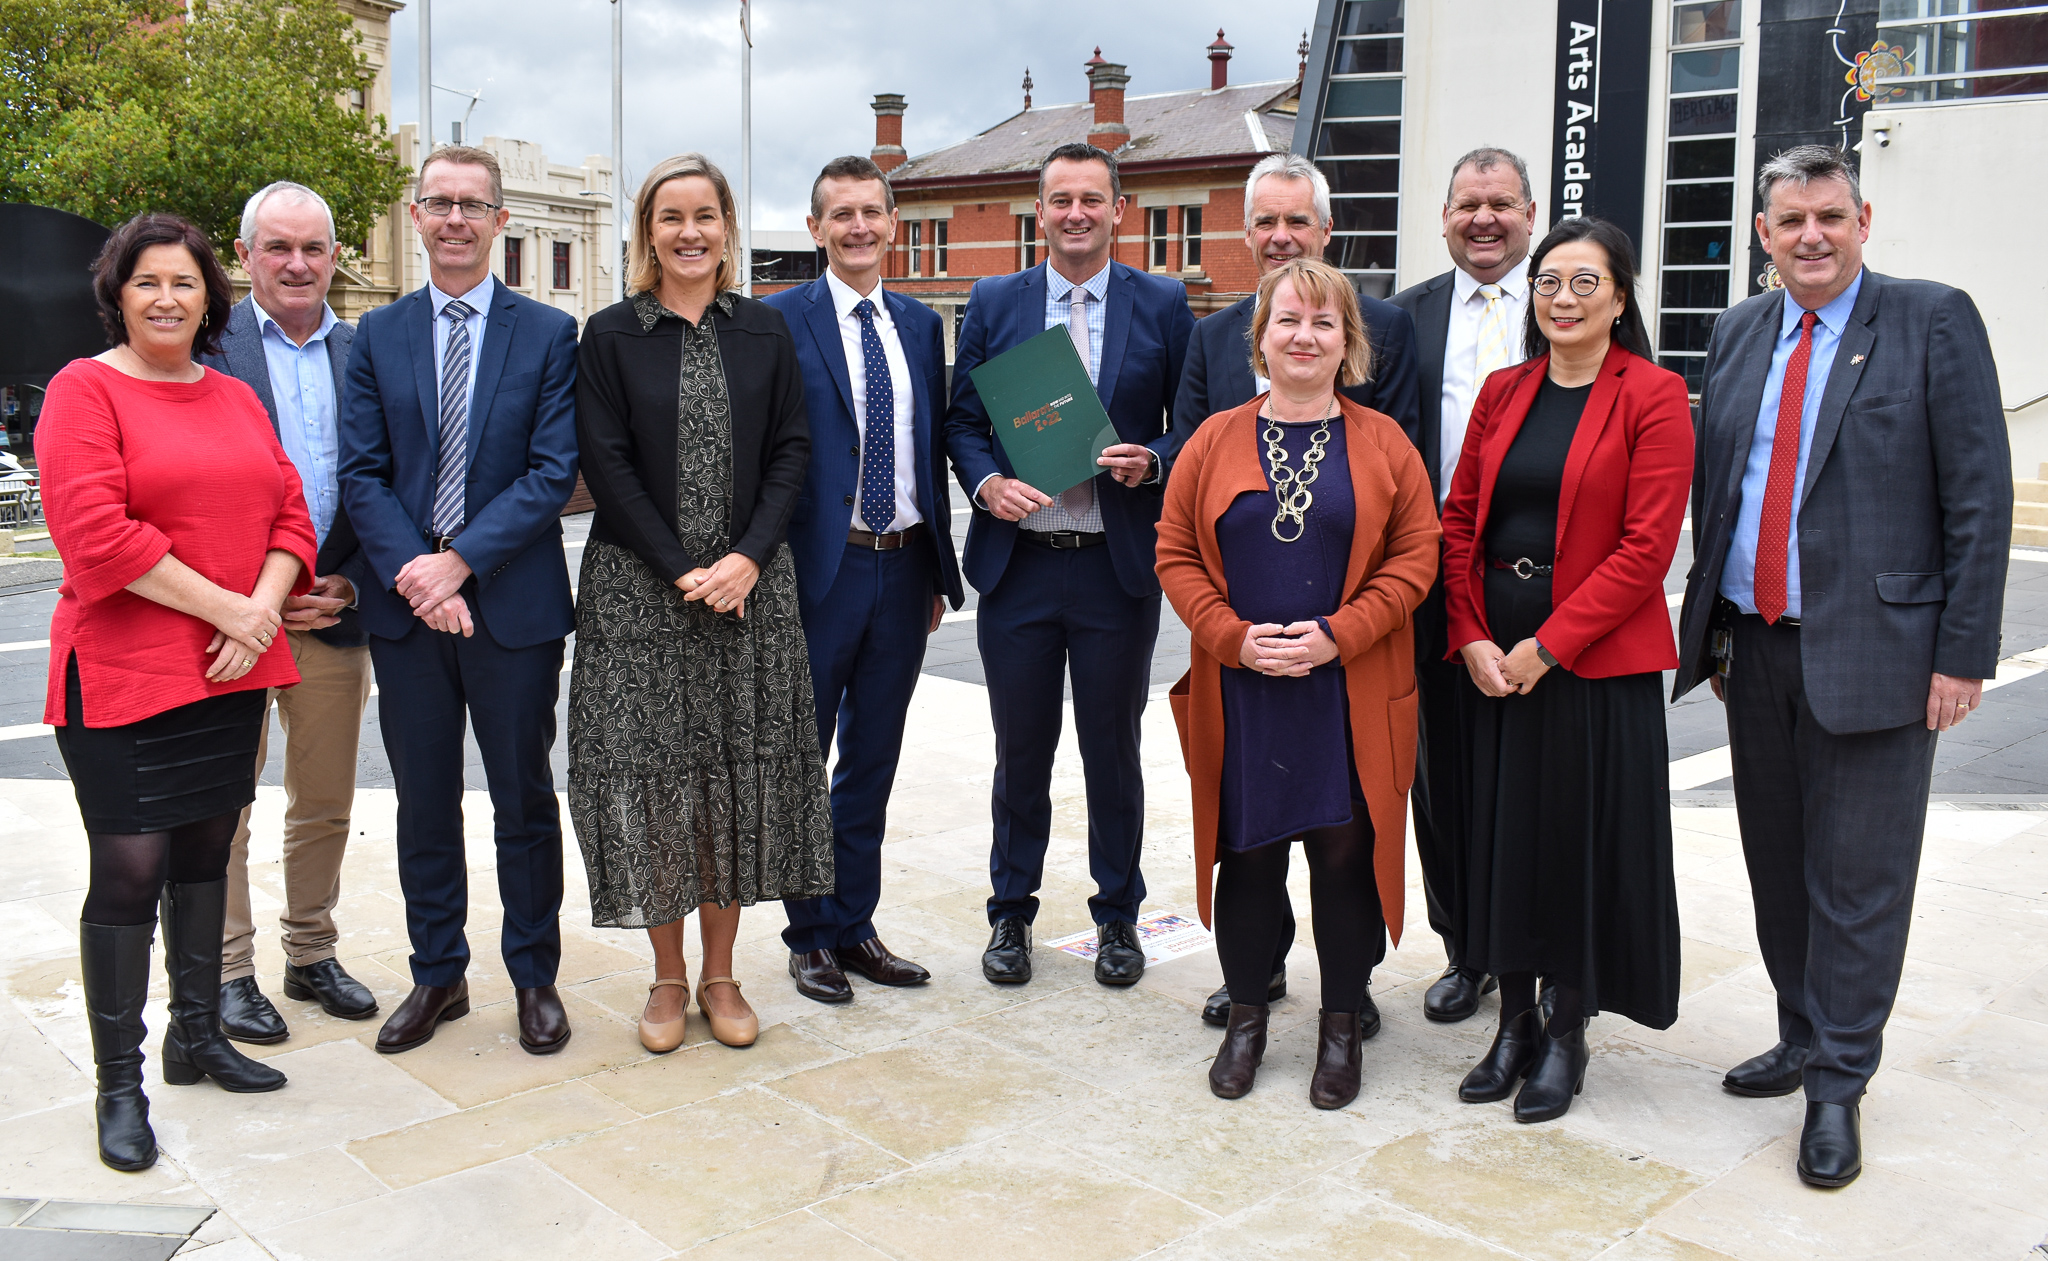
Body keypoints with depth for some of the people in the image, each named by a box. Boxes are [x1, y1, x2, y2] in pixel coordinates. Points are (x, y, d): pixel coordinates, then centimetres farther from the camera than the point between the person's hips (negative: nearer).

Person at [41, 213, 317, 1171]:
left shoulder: (237, 399, 14)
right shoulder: (84, 389, -5)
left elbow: (289, 513, 9)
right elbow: (96, 532, -16)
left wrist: (263, 610, -9)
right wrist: (223, 606, -16)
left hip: (231, 669, 6)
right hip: (121, 672, -6)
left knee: (206, 850, 15)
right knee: (129, 869, -3)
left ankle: (196, 1036, 29)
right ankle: (119, 1083, 9)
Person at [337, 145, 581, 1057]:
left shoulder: (548, 334, 0)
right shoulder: (377, 335, 8)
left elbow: (553, 473, -8)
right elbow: (362, 472, 1)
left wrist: (460, 562, -16)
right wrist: (411, 571, -14)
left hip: (514, 604, -2)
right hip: (405, 604, 2)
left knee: (525, 802, 8)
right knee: (424, 804, 12)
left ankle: (534, 978, 22)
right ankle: (437, 975, 26)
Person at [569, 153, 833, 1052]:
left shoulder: (764, 331, 8)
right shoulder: (612, 335, 1)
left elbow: (791, 450, 3)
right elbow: (606, 463, -5)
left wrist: (748, 559, -11)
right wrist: (681, 571, -12)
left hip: (748, 585, 2)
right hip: (638, 590, -2)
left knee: (741, 775, 5)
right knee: (651, 773, 1)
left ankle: (720, 976, 19)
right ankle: (668, 979, 17)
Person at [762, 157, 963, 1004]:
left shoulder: (921, 324, 11)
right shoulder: (779, 321, -4)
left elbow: (932, 451, 13)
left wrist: (939, 570, 11)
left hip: (903, 566, 5)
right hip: (819, 568, -5)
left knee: (873, 761, 13)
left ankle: (855, 926, 26)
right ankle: (810, 937, 20)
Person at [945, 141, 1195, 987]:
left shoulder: (1163, 305, 3)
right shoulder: (992, 303, 6)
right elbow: (962, 420, 7)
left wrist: (1153, 464, -15)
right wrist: (986, 482, -11)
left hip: (1119, 567, -1)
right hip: (1017, 565, 1)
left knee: (1113, 749, 10)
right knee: (1020, 750, 11)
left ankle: (1117, 915, 27)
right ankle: (1011, 911, 28)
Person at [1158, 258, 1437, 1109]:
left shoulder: (1383, 444, 3)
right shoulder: (1215, 441, 6)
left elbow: (1414, 559, -1)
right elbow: (1176, 554, 4)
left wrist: (1337, 636, -13)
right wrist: (1234, 637, -10)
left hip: (1351, 697, -1)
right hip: (1239, 695, 1)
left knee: (1345, 855, 4)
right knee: (1247, 854, 7)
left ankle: (1342, 1026, 21)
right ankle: (1246, 1018, 24)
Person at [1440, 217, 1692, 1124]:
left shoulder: (1653, 397, -6)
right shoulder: (1503, 392, 9)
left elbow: (1646, 546, -12)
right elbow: (1458, 522, 8)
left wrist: (1547, 645, -15)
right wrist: (1473, 638, -5)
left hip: (1597, 658, -4)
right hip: (1495, 658, 5)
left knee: (1585, 837, 4)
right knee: (1502, 830, 9)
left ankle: (1568, 1034, 20)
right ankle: (1515, 1023, 24)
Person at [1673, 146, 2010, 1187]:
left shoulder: (1933, 321, -4)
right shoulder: (1738, 333, 11)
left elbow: (1979, 495, -7)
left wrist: (1964, 651, -12)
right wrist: (1712, 625, 12)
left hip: (1869, 651, -5)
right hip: (1752, 645, 5)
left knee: (1857, 877, 1)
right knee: (1778, 865, 15)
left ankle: (1838, 1083, 14)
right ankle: (1804, 1037, 32)